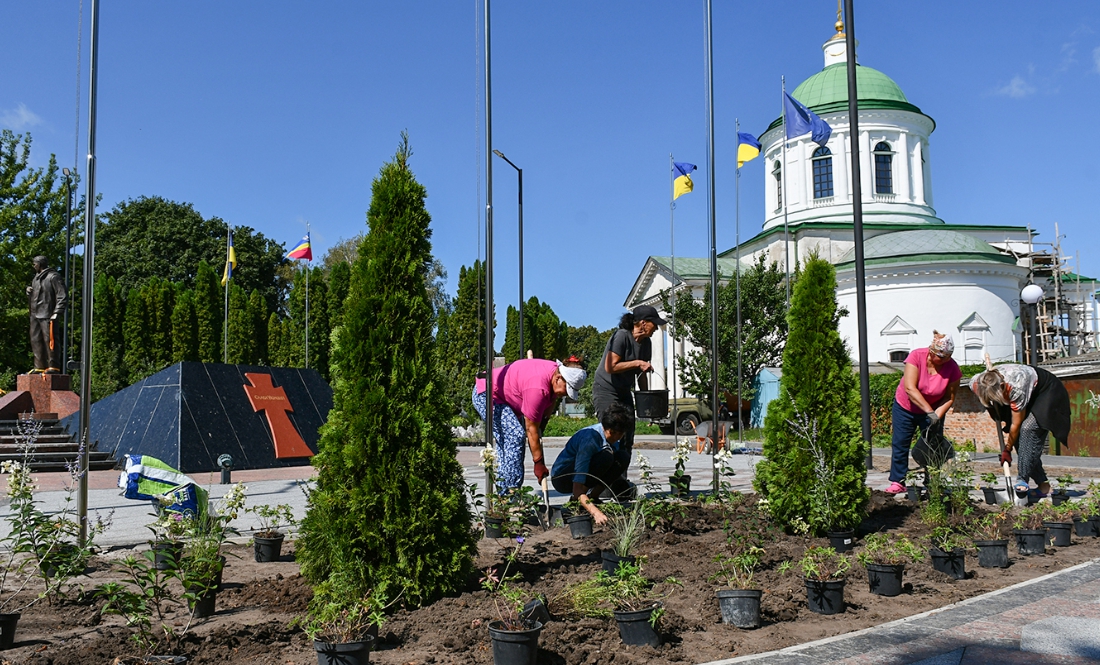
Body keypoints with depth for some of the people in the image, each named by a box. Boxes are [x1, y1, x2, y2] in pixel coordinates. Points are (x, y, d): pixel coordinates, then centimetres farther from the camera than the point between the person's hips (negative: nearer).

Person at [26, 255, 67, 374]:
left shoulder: (53, 277, -6)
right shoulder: (36, 278, 21)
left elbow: (63, 296, -12)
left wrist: (56, 313, -18)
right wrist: (29, 293, 7)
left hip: (48, 315, -9)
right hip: (35, 315, 9)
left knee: (50, 340, -9)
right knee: (36, 341, 10)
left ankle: (54, 366, -7)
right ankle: (40, 367, 16)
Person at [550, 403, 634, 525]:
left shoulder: (613, 436, -8)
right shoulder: (590, 439, -32)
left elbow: (617, 473, 9)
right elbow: (577, 490, -38)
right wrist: (596, 512, -49)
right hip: (562, 477, -7)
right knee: (606, 457, -33)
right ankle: (576, 501, -19)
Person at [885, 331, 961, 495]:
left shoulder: (952, 368, -19)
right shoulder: (916, 356, -25)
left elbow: (949, 398, -12)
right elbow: (910, 388, -31)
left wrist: (937, 416, -26)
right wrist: (929, 412, -37)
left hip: (934, 410, 1)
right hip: (905, 407, -1)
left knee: (934, 446, -4)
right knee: (900, 444, 1)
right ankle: (898, 482, 9)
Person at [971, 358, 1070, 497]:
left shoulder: (1016, 387, -41)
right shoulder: (976, 384, -25)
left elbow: (1016, 424, -28)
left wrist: (1007, 449, -17)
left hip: (1046, 391, -7)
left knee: (1028, 428, -26)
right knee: (1019, 434, -7)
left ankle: (1022, 479, -25)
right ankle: (1042, 484, -1)